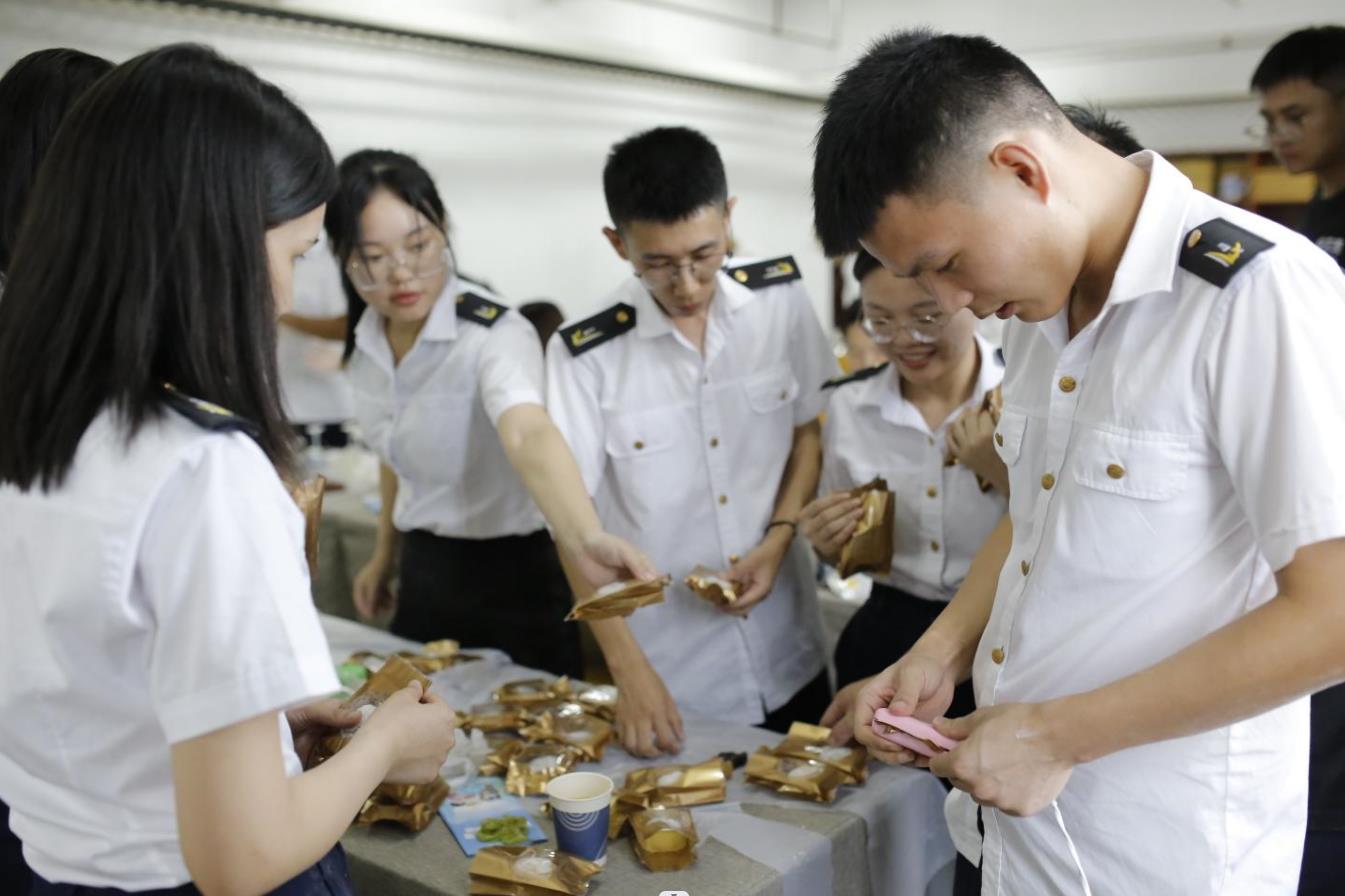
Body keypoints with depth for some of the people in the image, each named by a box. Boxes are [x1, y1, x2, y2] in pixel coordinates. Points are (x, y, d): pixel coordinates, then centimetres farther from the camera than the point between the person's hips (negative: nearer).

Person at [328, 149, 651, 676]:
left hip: (509, 578, -6)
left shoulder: (493, 333, -24)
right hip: (423, 575, 7)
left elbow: (529, 435, -44)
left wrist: (586, 540, -61)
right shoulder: (367, 341, -2)